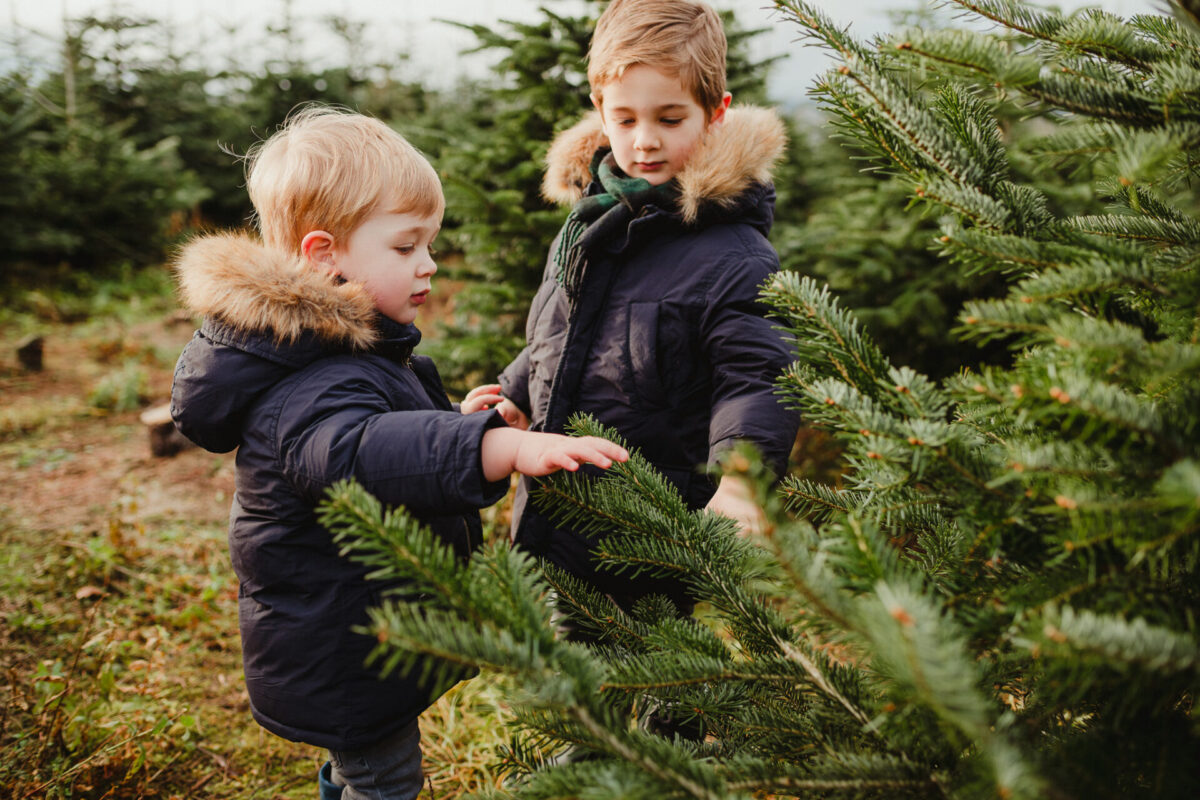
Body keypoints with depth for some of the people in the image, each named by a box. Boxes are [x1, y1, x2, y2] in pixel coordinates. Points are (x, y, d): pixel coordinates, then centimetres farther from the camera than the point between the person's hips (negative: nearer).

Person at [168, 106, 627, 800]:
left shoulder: (354, 353, 4)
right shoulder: (312, 386, -33)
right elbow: (357, 450, -55)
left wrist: (452, 422, 7)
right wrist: (501, 446, -66)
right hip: (336, 658, -10)